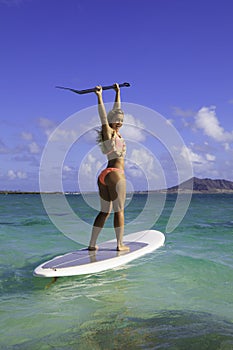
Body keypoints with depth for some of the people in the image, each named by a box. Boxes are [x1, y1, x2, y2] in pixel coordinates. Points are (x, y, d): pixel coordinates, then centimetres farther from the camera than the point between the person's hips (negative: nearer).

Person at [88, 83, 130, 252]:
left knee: (105, 211, 10)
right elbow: (103, 115, -18)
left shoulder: (115, 132, 17)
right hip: (115, 174, -9)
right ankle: (120, 245, 5)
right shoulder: (108, 132, -5)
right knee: (119, 210, -1)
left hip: (105, 175, 9)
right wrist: (99, 96, -25)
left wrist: (118, 92, 33)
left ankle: (92, 244, 11)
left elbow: (116, 110, 26)